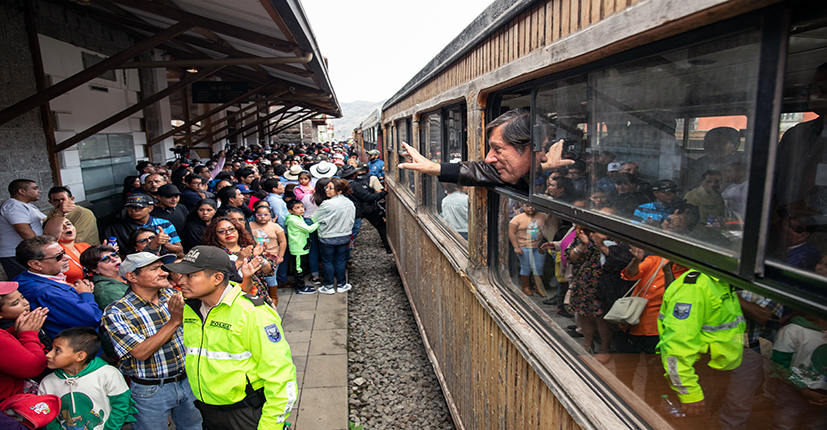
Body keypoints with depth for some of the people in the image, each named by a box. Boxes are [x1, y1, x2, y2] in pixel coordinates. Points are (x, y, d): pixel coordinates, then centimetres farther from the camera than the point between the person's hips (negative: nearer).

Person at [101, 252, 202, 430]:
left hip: (187, 381, 4)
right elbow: (141, 352, -22)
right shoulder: (116, 313, -14)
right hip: (150, 391, -4)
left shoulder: (173, 296, -1)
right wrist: (174, 321, -26)